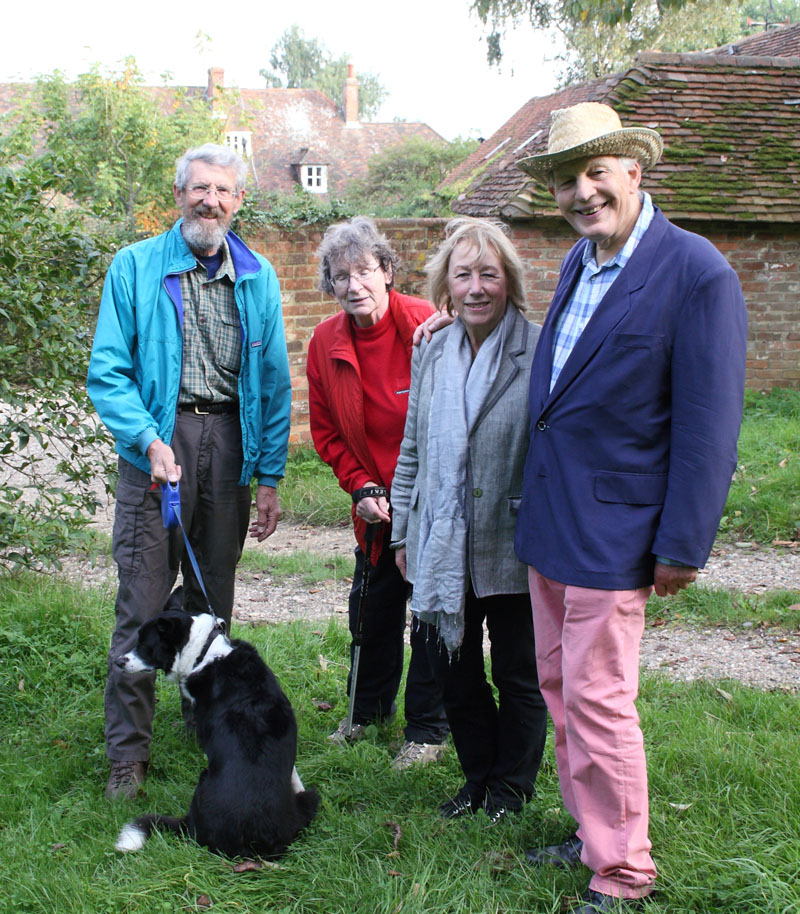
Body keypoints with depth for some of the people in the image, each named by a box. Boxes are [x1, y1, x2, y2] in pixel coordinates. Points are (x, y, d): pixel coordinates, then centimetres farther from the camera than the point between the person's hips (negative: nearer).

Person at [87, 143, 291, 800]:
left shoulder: (258, 277, 10)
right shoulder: (136, 267, 2)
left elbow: (275, 383, 10)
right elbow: (107, 370, -3)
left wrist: (271, 478, 5)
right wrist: (150, 440, -18)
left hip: (230, 442, 3)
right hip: (157, 439, -3)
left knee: (213, 599, 12)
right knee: (143, 603, -4)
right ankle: (129, 752, 6)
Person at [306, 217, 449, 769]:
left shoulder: (429, 328, -18)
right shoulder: (325, 345, -3)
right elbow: (328, 433, 5)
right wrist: (362, 487, -6)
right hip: (377, 506, 5)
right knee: (371, 610, 16)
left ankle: (427, 729, 19)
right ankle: (369, 709, 39)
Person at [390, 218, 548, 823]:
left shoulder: (541, 353, -11)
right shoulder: (431, 353, 7)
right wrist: (403, 534, 13)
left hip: (513, 548, -5)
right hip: (443, 546, 5)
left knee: (518, 674, 12)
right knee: (453, 670, 15)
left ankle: (512, 787, 32)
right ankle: (478, 778, 35)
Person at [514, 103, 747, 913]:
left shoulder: (696, 274, -15)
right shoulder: (577, 262, 9)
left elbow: (709, 424, -16)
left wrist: (683, 547, -15)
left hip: (612, 531, -8)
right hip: (548, 519, 8)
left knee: (597, 697, -2)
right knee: (559, 686, 16)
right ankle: (590, 833, 33)